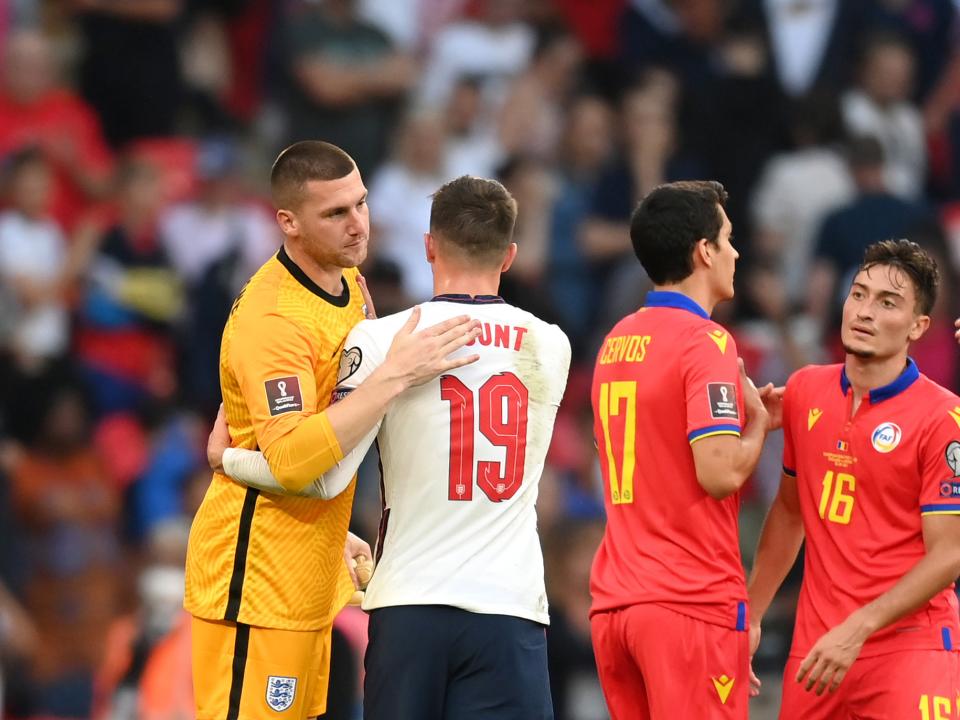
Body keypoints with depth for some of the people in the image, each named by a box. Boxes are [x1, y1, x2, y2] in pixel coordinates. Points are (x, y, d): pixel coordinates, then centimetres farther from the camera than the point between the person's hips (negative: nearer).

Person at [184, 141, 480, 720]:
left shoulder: (348, 284, 9)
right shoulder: (271, 319, -21)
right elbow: (291, 459, -32)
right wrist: (394, 377, -35)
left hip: (310, 575, 9)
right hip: (255, 580, -9)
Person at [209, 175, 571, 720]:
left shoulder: (382, 340, -4)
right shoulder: (551, 347, 6)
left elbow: (324, 477, -8)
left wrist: (226, 458, 10)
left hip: (409, 604, -1)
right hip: (510, 609, 1)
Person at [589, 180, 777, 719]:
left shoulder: (617, 341, 15)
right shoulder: (706, 341, -11)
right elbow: (720, 473, -19)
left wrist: (748, 415, 19)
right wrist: (758, 422, 0)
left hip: (615, 605, 8)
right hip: (691, 603, -8)